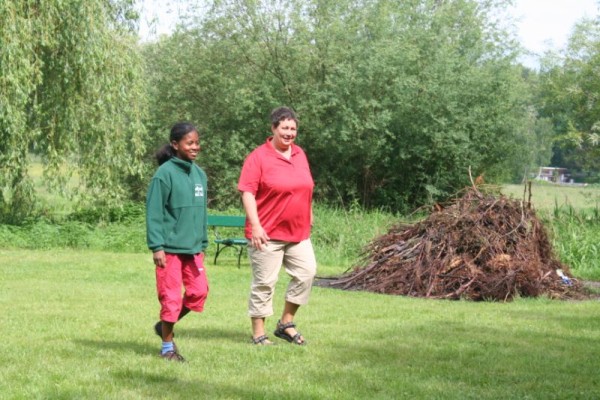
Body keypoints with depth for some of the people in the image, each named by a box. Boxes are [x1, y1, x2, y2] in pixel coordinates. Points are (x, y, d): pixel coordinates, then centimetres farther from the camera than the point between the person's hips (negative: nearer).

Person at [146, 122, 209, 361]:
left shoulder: (199, 175, 10)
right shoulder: (165, 174, -10)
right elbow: (154, 213, -11)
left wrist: (203, 243, 16)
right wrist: (157, 247, -14)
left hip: (193, 248, 6)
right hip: (170, 248, -6)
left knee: (199, 291, 3)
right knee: (171, 297, -1)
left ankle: (165, 326, 26)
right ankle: (167, 347, 15)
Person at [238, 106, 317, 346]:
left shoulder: (299, 155, 12)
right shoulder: (258, 157, -9)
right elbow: (247, 192, -14)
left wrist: (309, 216, 20)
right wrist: (255, 225, -21)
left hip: (298, 232, 6)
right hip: (268, 233, -6)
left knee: (306, 272, 1)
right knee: (264, 282, -1)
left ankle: (286, 323, 15)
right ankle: (258, 333, 8)